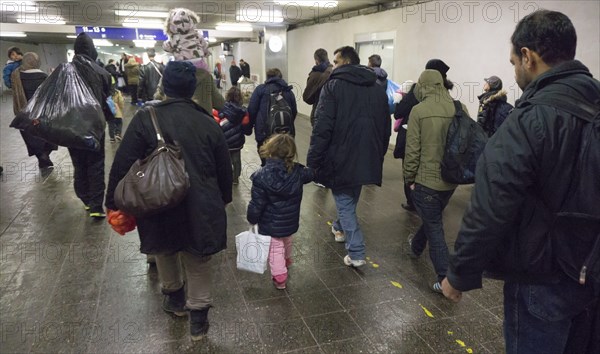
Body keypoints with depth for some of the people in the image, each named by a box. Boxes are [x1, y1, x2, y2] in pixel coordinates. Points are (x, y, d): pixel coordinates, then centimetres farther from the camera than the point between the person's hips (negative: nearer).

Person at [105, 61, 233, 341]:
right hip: (201, 208, 1)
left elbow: (123, 164, -9)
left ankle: (174, 297, 48)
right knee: (198, 262, 16)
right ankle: (198, 316, 26)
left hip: (160, 205, 0)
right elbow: (224, 169, 7)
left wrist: (114, 203, 3)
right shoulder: (208, 122, 0)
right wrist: (223, 199, 23)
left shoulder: (145, 118, -7)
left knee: (165, 253, 27)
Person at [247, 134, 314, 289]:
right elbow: (311, 174, 9)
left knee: (275, 249, 14)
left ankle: (280, 278, 20)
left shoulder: (261, 176, -26)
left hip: (271, 224, -5)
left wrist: (252, 219, -4)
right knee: (287, 241, 31)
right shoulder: (297, 172, -14)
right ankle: (287, 260, 58)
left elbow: (257, 204, -20)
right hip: (290, 220, 5)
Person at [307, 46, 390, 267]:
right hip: (367, 158, 6)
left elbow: (322, 128, -17)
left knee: (345, 202, 4)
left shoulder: (333, 86, -10)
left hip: (341, 158, -6)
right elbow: (386, 128, 12)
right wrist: (378, 155, 22)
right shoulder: (378, 89, 9)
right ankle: (341, 229, 48)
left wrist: (312, 161, -12)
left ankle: (356, 253, 1)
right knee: (351, 198, 26)